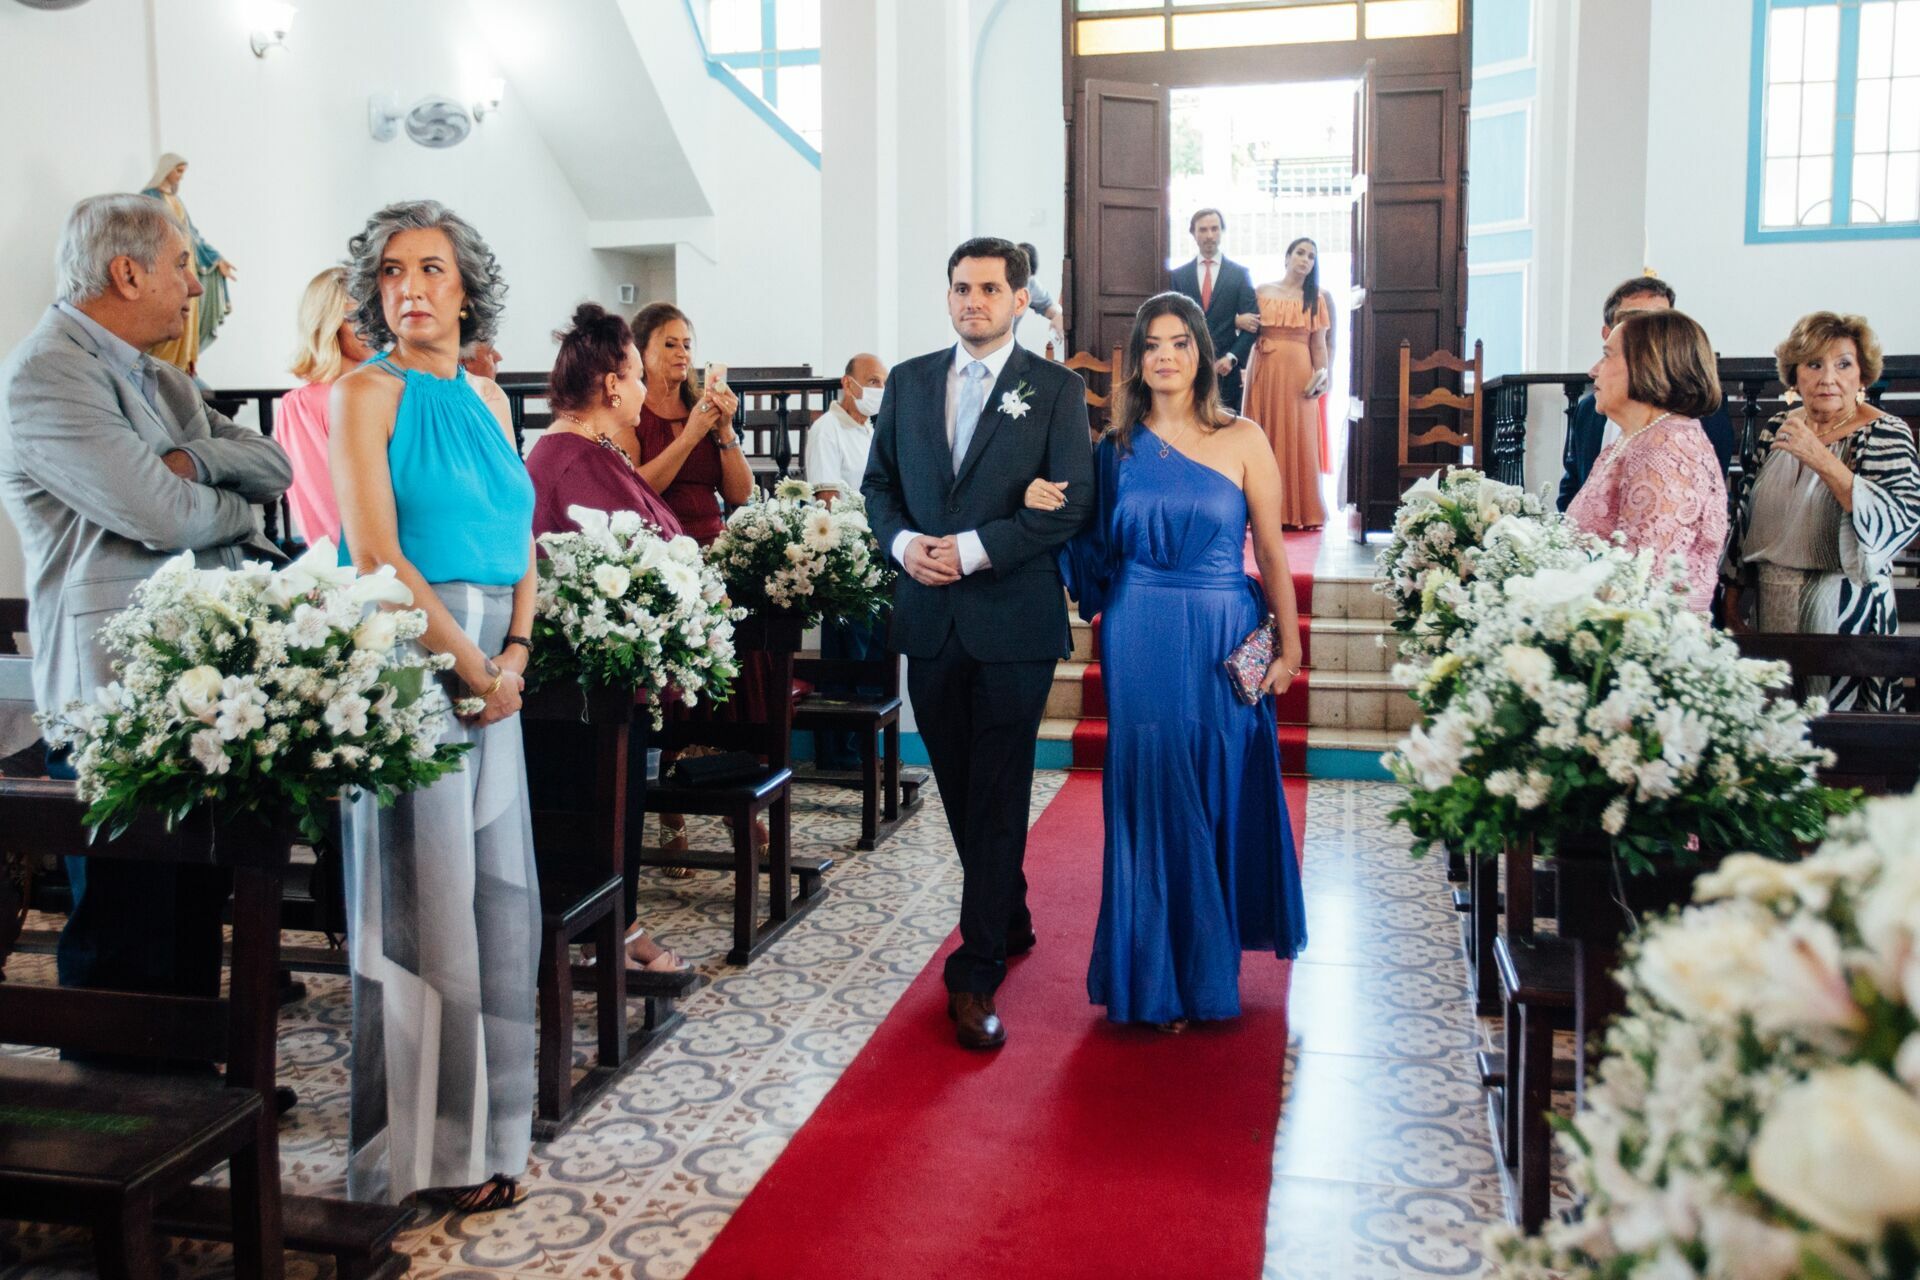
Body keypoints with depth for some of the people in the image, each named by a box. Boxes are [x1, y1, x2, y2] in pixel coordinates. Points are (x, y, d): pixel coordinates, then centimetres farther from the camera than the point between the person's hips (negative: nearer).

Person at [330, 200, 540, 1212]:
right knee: (423, 896, -2)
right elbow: (374, 555, -13)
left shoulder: (486, 398, 15)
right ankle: (424, 1143, 12)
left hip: (492, 665, 6)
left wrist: (515, 655, -2)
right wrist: (471, 663, -12)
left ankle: (482, 1126, 22)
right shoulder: (365, 394, -4)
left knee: (497, 893, 9)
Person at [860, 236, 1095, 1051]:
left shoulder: (1057, 390, -2)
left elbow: (1072, 503, -9)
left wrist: (975, 548, -17)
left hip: (1013, 619, -4)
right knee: (959, 791, 14)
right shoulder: (908, 382, 11)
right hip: (929, 618, 5)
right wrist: (902, 542, -8)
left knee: (997, 798, -2)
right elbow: (879, 483, 12)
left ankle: (977, 974, 4)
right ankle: (1009, 920, 35)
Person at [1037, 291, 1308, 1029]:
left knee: (1225, 795, 7)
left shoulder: (1242, 440, 0)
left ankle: (1213, 960, 28)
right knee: (1151, 796, 6)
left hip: (1225, 641, -1)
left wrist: (1290, 645, -5)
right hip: (1141, 643, 1)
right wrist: (1046, 507, -10)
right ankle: (1164, 975, 20)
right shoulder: (1116, 448, 5)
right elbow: (1094, 553, 7)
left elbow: (1271, 551, -1)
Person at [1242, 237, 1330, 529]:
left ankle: (1298, 510, 8)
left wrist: (1322, 374, -6)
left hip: (1299, 376, 0)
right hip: (1265, 372, 0)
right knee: (1265, 439, 1)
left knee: (1298, 439, 1)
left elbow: (1319, 345, 5)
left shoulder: (1316, 298, 10)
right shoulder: (1262, 292, 8)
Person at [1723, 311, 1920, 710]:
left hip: (1844, 616, -5)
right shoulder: (1777, 429, 7)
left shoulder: (1885, 434, -7)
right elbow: (1746, 516, 14)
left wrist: (1821, 459, -26)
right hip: (1770, 610, 5)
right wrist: (1734, 593, 12)